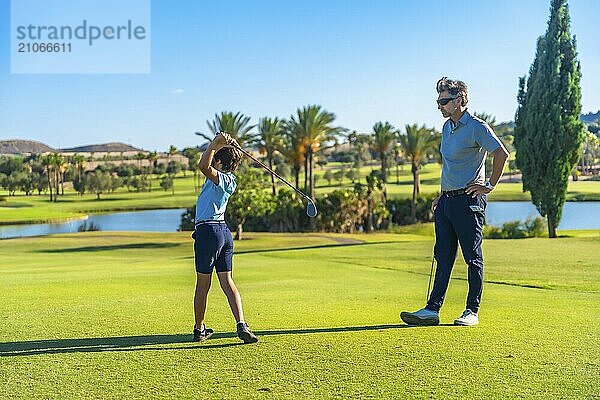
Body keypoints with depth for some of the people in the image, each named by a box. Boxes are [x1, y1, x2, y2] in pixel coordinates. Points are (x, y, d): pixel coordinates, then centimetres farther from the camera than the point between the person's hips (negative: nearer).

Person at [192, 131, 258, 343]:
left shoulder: (222, 178, -10)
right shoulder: (227, 180, 15)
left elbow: (204, 166, -30)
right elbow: (206, 164, 26)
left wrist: (216, 143, -24)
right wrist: (218, 144, 14)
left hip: (208, 231, -8)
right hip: (224, 232, 8)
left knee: (202, 284, 2)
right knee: (227, 282, 3)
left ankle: (199, 329, 12)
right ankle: (241, 324, -9)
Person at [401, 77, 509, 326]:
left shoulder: (477, 127, -10)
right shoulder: (447, 126, 17)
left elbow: (501, 153, -17)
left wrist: (489, 185, -13)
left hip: (468, 200, -8)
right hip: (447, 200, 9)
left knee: (473, 257, 1)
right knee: (443, 257, 8)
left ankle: (472, 311, 9)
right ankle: (432, 310, 9)